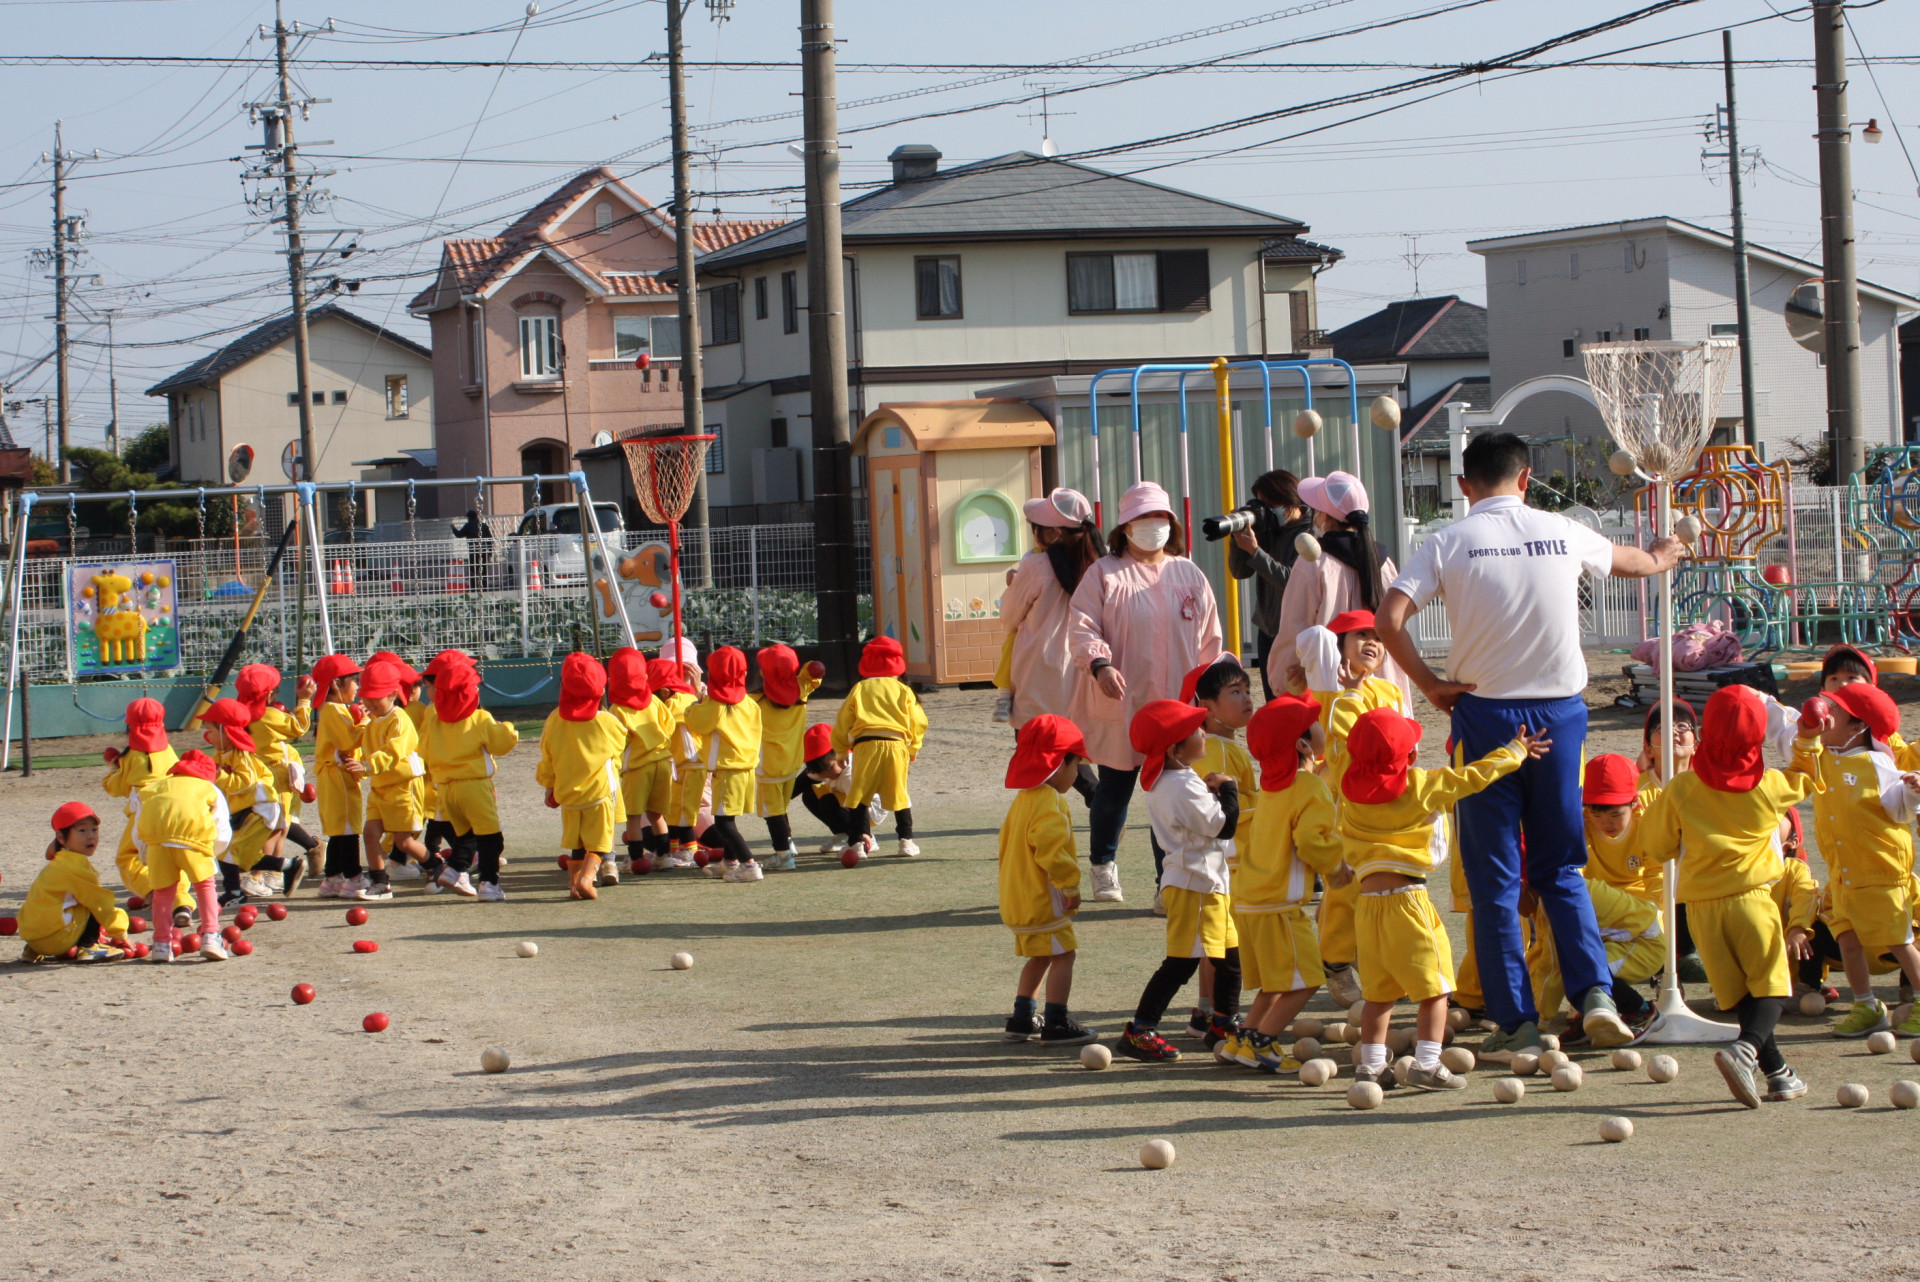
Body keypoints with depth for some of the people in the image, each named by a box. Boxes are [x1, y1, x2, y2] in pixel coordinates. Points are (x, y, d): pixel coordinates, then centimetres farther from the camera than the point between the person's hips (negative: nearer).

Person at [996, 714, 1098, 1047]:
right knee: (1063, 954, -5)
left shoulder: (1023, 799, 13)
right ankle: (1056, 1024, -5)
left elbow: (1007, 842, 21)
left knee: (1041, 957, 20)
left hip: (1019, 900, 10)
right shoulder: (1049, 804, -20)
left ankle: (1022, 1018, 24)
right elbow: (1051, 850, -29)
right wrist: (1070, 885, -19)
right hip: (1044, 900, -10)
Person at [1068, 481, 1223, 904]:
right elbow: (1081, 626, -7)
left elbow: (1209, 639, 15)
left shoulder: (1188, 575, 11)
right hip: (1120, 705, -2)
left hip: (1176, 705, 2)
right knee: (1114, 789, 8)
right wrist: (1099, 663, -25)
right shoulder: (1104, 574, 0)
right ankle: (1102, 867, 32)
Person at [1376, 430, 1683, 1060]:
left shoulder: (1449, 543, -4)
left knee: (1494, 876, 5)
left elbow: (1389, 618, -15)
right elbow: (1626, 559, 27)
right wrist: (1657, 559, 50)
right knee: (1560, 867, 15)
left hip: (1484, 713, -2)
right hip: (1559, 711, 2)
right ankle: (1594, 991, -2)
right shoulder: (1563, 533, 5)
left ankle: (1516, 1021, 3)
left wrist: (1430, 684, -2)